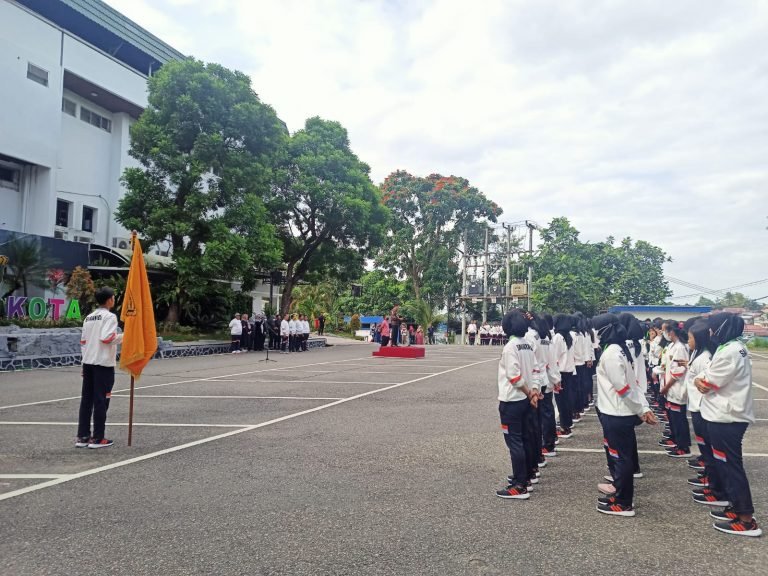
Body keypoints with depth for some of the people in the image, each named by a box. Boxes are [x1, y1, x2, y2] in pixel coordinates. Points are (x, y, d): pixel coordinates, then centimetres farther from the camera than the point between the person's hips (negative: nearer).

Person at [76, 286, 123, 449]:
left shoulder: (88, 317, 14)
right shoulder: (109, 316, -9)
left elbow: (83, 341, 15)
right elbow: (106, 338, -21)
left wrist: (86, 359, 21)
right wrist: (123, 336, -7)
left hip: (88, 362, 7)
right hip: (103, 363, -7)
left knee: (86, 400, 9)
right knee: (101, 400, -2)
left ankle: (82, 437, 12)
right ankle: (97, 439, 1)